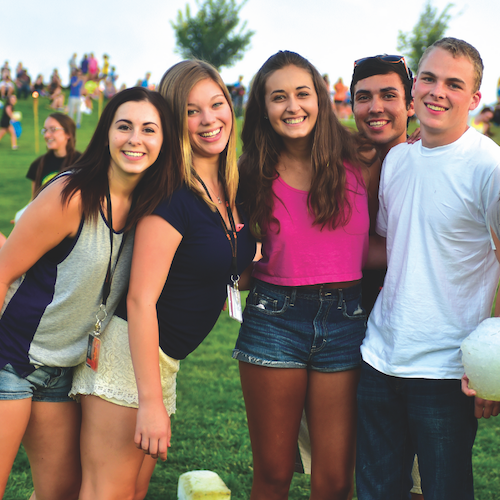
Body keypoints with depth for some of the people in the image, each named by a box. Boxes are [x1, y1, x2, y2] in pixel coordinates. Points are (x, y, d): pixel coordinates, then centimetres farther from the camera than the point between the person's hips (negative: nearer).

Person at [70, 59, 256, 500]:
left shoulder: (231, 188, 7)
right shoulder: (172, 195, -17)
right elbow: (141, 299, -21)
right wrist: (151, 402, -23)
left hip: (164, 359, 8)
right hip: (130, 352, -8)